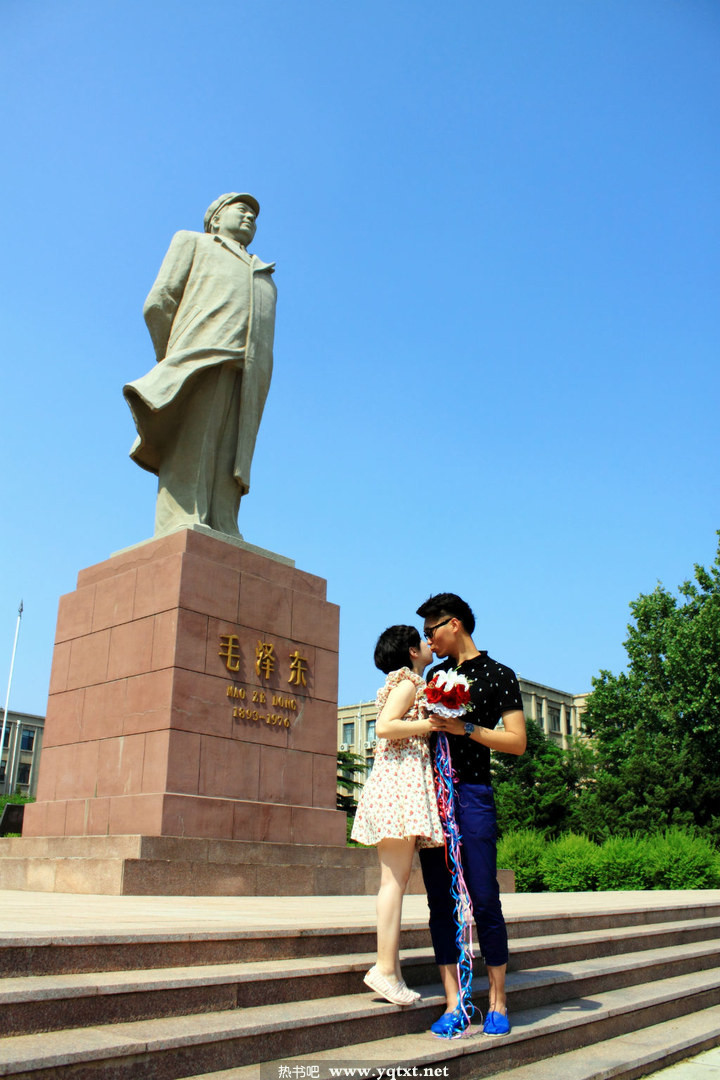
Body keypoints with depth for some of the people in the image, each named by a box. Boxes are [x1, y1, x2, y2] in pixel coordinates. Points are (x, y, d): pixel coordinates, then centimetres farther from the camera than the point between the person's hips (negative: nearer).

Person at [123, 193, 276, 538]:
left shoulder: (264, 278, 40)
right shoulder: (192, 242, 29)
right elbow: (157, 304, 13)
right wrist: (173, 364, 4)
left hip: (248, 379, 4)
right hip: (202, 363, -4)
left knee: (225, 470, -12)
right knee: (190, 457, -22)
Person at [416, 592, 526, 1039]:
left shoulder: (499, 675, 1)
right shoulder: (438, 673, 18)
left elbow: (517, 742, -6)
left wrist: (466, 729, -15)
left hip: (473, 794, -5)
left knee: (484, 900, -4)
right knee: (441, 901, 2)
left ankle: (498, 1001, 11)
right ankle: (454, 1005, 7)